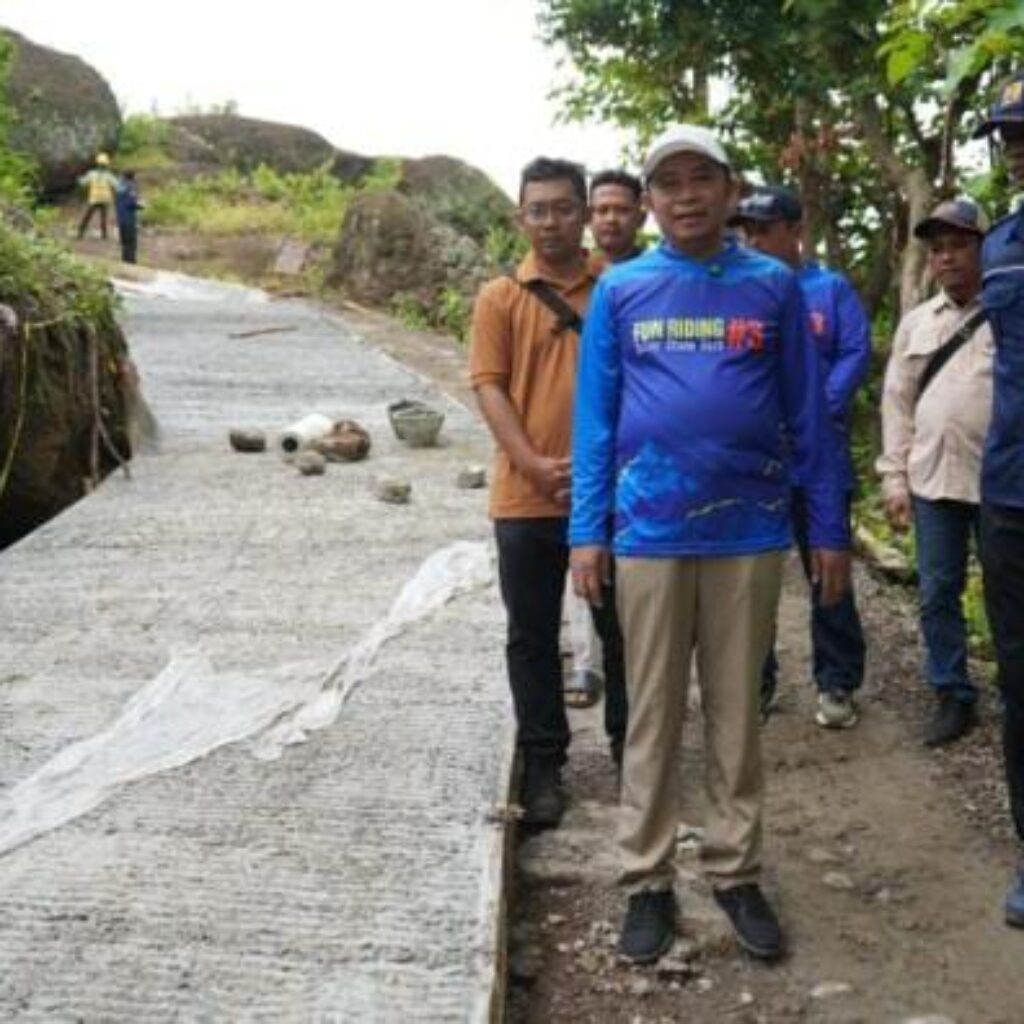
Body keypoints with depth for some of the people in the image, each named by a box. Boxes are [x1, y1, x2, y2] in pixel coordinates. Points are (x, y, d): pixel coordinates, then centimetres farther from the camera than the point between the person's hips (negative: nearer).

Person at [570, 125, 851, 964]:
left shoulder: (774, 286, 2)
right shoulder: (619, 291, 3)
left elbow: (808, 413, 4)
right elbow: (595, 418, 3)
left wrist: (829, 528, 3)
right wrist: (588, 531, -2)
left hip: (750, 534, 0)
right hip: (650, 535, 0)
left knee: (737, 712, 10)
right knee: (653, 716, 8)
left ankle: (737, 874, 24)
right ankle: (649, 882, 19)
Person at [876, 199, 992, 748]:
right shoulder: (915, 323, 12)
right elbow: (897, 404, 12)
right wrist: (894, 479, 6)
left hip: (1000, 480, -4)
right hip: (932, 480, 4)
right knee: (937, 594, 8)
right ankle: (953, 696, 20)